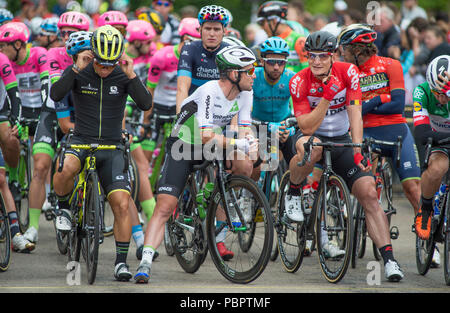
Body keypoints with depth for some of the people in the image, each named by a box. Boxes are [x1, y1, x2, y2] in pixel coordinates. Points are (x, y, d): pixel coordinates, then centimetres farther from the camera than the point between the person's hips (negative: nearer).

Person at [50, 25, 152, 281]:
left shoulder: (123, 76, -2)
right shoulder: (79, 73, -3)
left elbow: (146, 104, -14)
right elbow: (56, 95, -19)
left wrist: (131, 75, -25)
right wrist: (76, 69, -27)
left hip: (112, 147, 1)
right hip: (82, 141, -1)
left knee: (122, 203, -14)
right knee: (66, 169, -36)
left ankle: (121, 262, -1)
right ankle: (63, 206, -3)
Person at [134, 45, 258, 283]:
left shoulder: (244, 93, -7)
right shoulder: (209, 91, -28)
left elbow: (244, 130, -7)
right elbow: (207, 136, -34)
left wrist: (250, 142, -28)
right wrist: (237, 143, -39)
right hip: (183, 146, -6)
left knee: (244, 166, -22)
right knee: (165, 207, -17)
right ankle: (145, 264, -18)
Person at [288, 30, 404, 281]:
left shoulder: (348, 72, -13)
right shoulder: (300, 82, -17)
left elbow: (355, 115, -18)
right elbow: (308, 128, -22)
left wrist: (358, 150, -29)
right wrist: (327, 96, -31)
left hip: (342, 140, 2)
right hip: (312, 137, -2)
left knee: (369, 194, -14)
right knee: (311, 147, -40)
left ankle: (389, 260, -15)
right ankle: (293, 195, -11)